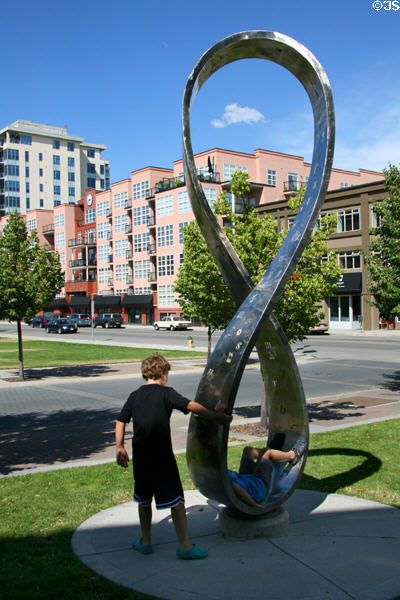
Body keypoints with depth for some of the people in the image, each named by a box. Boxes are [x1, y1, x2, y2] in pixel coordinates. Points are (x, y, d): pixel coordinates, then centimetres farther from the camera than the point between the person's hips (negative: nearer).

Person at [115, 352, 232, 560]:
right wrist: (217, 417, -15)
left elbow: (120, 421, 10)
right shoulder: (166, 393, -7)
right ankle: (185, 545, 4)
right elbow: (191, 406, -17)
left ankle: (145, 542, 27)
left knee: (144, 499, 18)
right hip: (162, 457, -5)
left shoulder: (135, 396, 8)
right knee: (175, 499, 2)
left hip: (140, 457, 5)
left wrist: (119, 448, 16)